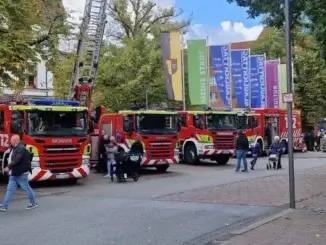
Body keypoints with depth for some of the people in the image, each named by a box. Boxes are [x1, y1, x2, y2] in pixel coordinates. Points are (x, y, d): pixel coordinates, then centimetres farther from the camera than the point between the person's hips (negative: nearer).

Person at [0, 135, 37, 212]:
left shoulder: (21, 148, -18)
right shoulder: (15, 148, 13)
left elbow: (17, 160, -27)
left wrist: (8, 167, -27)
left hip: (21, 174, -9)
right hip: (13, 174, 9)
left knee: (26, 188, 3)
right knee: (10, 189, 6)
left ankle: (33, 203, 18)